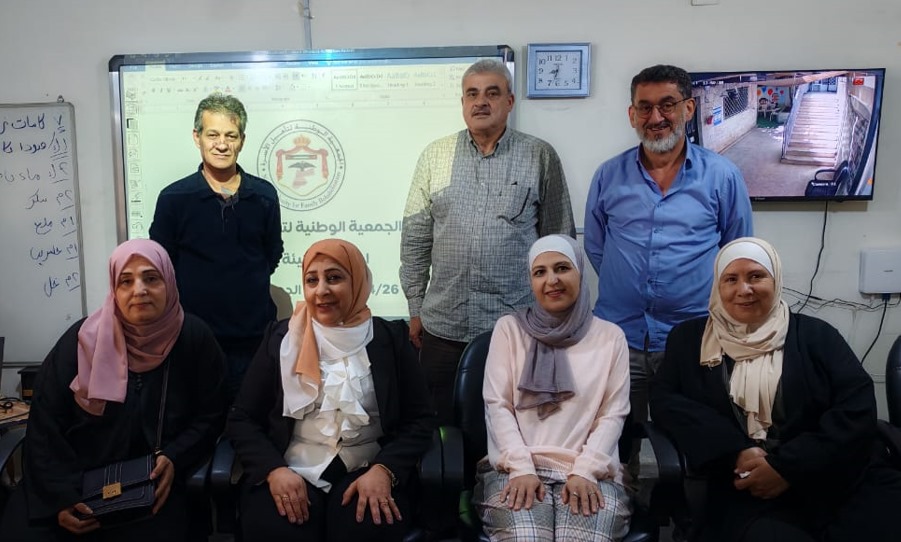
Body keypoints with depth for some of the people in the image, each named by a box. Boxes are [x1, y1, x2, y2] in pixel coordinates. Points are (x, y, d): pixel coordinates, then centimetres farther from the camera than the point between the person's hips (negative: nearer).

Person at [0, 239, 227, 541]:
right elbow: (45, 423, -4)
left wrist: (174, 459, -14)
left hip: (152, 482, 0)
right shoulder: (83, 339, -5)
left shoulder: (195, 338, -4)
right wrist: (61, 494, -12)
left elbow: (210, 416, 2)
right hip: (77, 477, 1)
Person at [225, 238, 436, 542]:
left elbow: (420, 419, 3)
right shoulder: (281, 339, 7)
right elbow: (242, 418, 6)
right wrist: (274, 470, -11)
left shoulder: (390, 339, 5)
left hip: (365, 471, 0)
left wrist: (384, 470, -14)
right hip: (291, 471, 1)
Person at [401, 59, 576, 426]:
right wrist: (415, 309, 5)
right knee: (442, 427, 12)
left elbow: (559, 240, 3)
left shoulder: (541, 157, 0)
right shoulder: (435, 156, 5)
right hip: (443, 327, 2)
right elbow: (415, 238, 6)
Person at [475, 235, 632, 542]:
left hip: (590, 474, 1)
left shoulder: (610, 336, 11)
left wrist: (584, 471, -9)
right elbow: (497, 405, 3)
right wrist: (521, 468, -10)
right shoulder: (509, 328, 9)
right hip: (517, 470, 0)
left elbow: (613, 414, 5)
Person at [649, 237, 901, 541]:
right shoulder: (689, 339, 13)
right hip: (747, 492, -1)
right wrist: (735, 453, -12)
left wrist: (788, 467, -11)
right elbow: (663, 399, 2)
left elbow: (857, 407, 0)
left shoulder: (815, 335, 11)